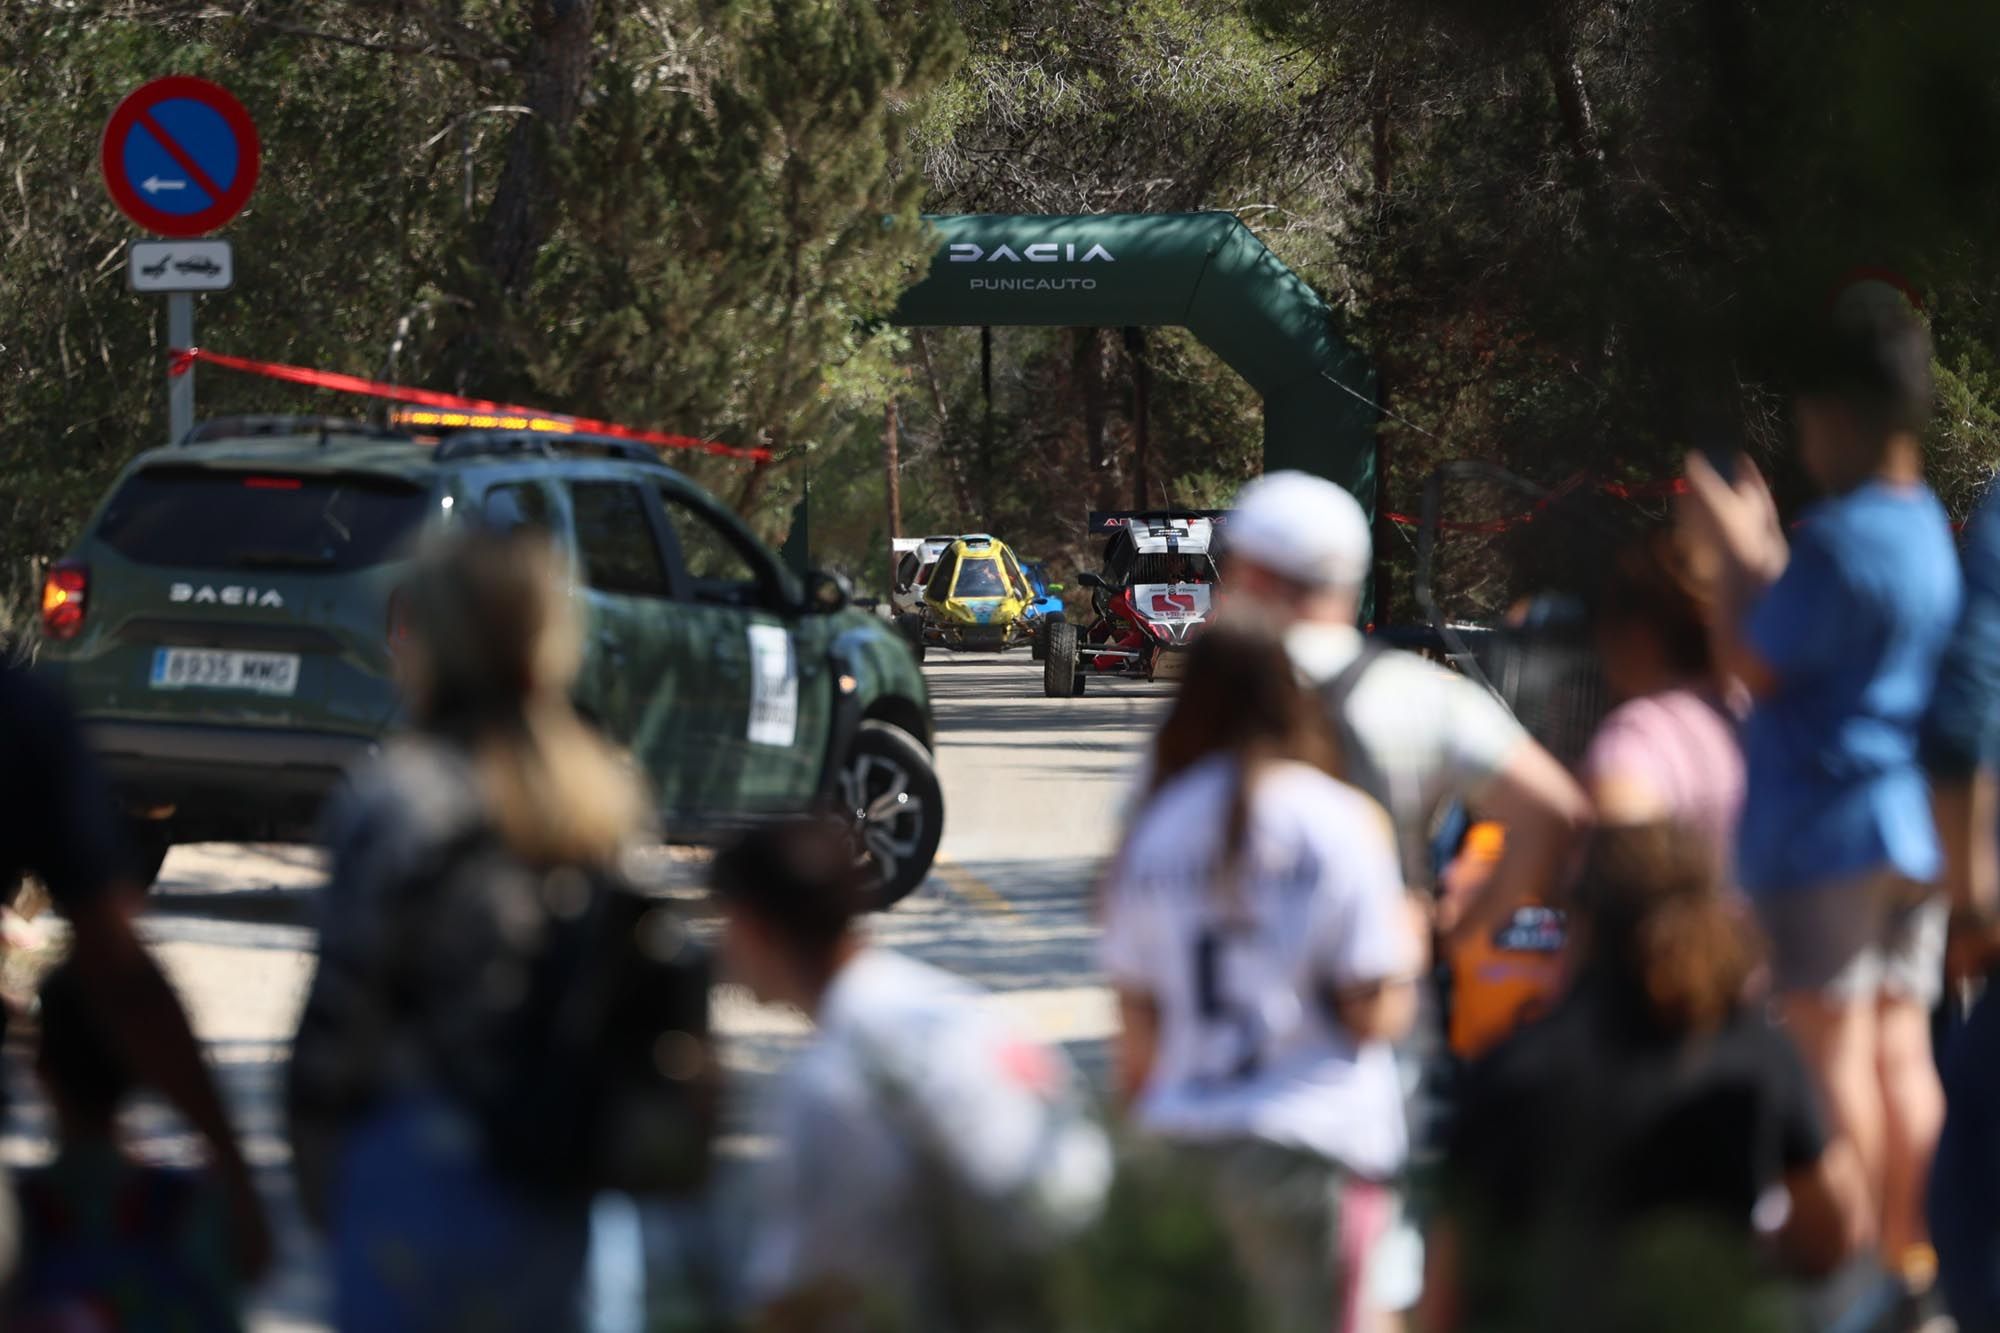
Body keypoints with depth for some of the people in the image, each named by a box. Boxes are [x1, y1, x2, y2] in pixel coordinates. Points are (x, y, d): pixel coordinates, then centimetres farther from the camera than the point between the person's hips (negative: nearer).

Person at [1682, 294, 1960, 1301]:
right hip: (1912, 831, 9)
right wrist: (1760, 553, 20)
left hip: (1822, 833, -9)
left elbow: (1754, 667, -13)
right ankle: (1911, 1255, 14)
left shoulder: (1839, 542, -19)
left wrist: (1728, 559, -1)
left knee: (1831, 1054, -4)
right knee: (1901, 1049, 11)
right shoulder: (1929, 532, 11)